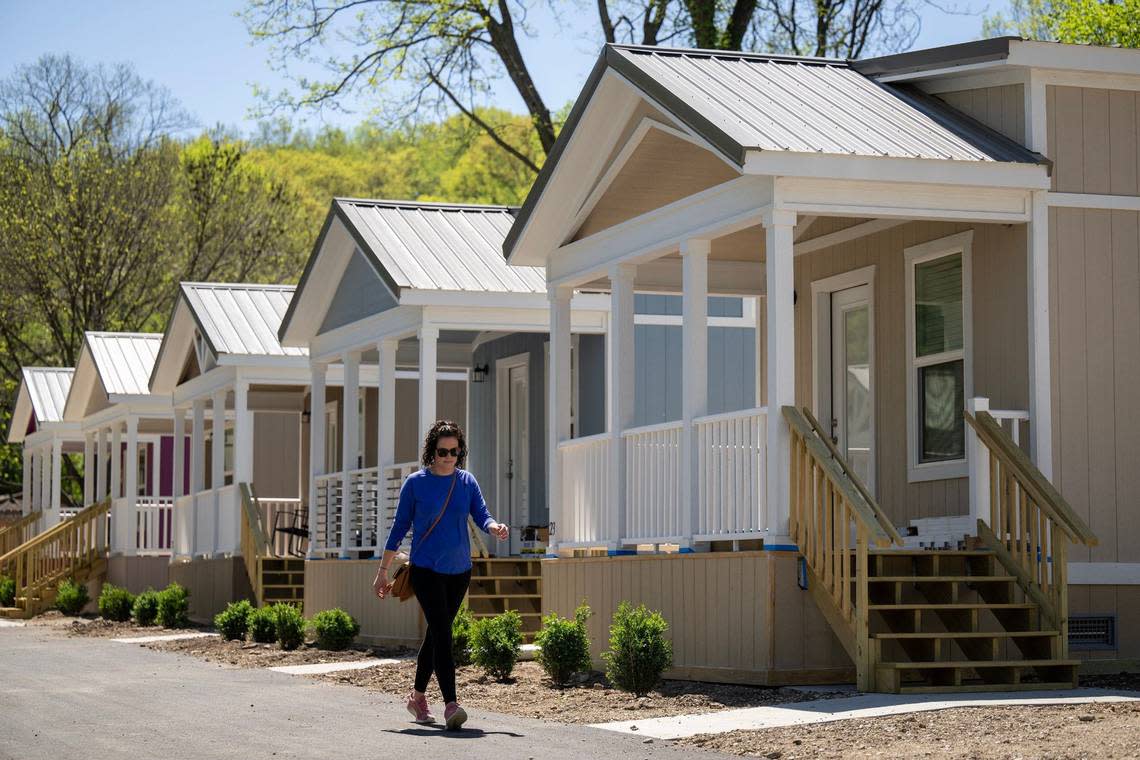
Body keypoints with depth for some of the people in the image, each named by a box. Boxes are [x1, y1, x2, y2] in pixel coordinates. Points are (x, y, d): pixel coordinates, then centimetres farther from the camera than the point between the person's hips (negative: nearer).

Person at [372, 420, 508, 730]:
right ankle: (450, 704, -24)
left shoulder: (467, 481, 6)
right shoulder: (415, 483, -3)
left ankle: (418, 696, 29)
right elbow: (400, 527, 1)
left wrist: (496, 528, -28)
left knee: (436, 633, 13)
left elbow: (482, 516, -4)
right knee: (442, 633, -16)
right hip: (426, 569, -4)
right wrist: (383, 570, 1)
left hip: (459, 570, 4)